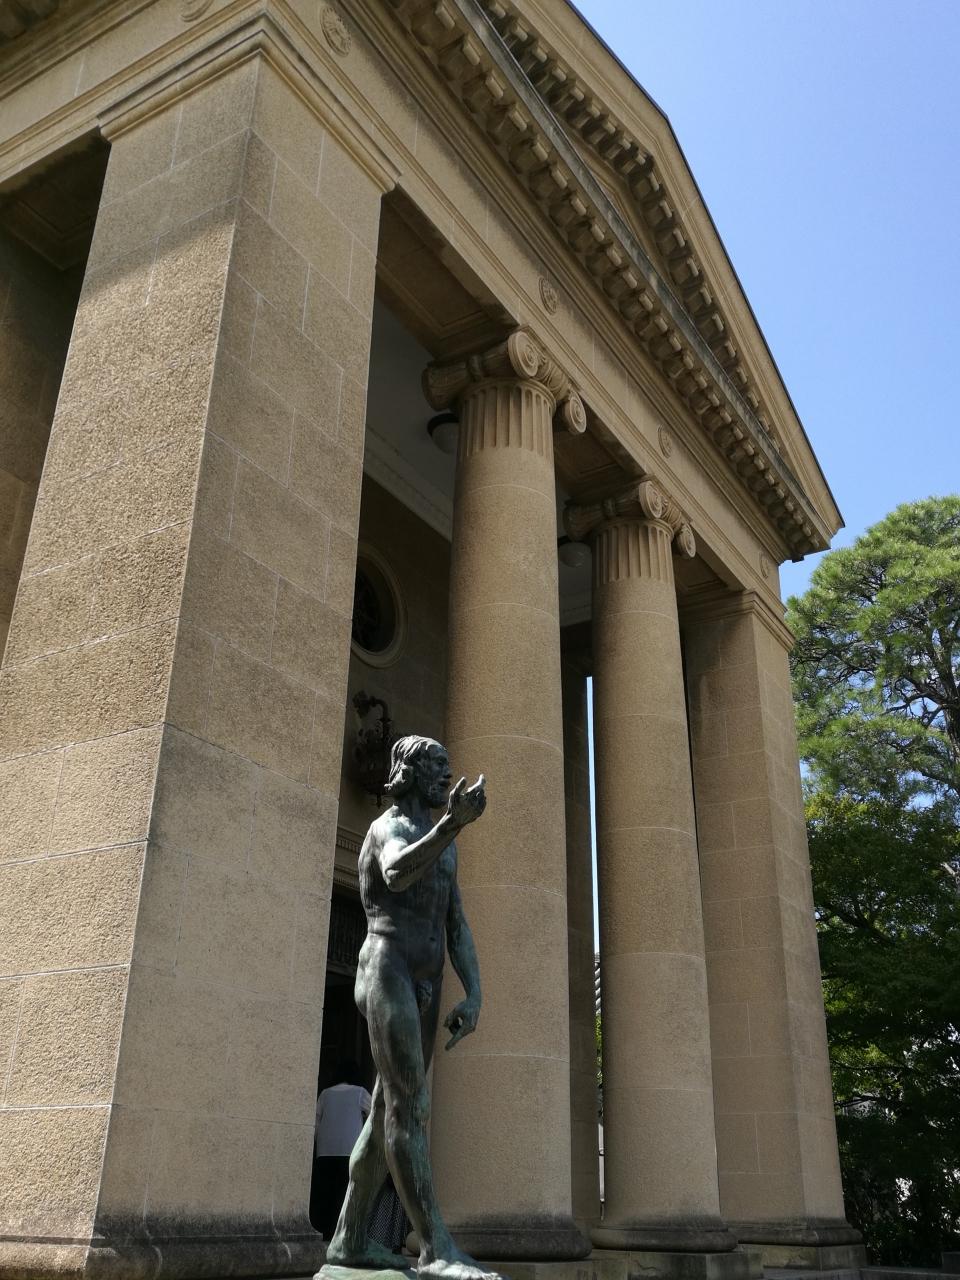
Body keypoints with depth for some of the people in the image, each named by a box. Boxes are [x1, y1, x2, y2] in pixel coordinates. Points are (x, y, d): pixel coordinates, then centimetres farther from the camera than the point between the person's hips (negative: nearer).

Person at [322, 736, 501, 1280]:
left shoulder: (443, 846, 23)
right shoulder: (389, 828, -5)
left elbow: (458, 928, 16)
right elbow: (397, 874, -31)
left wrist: (474, 996, 2)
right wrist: (454, 822, -46)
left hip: (425, 990, 9)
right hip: (386, 976, -9)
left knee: (391, 1112, 8)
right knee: (411, 1107, -17)